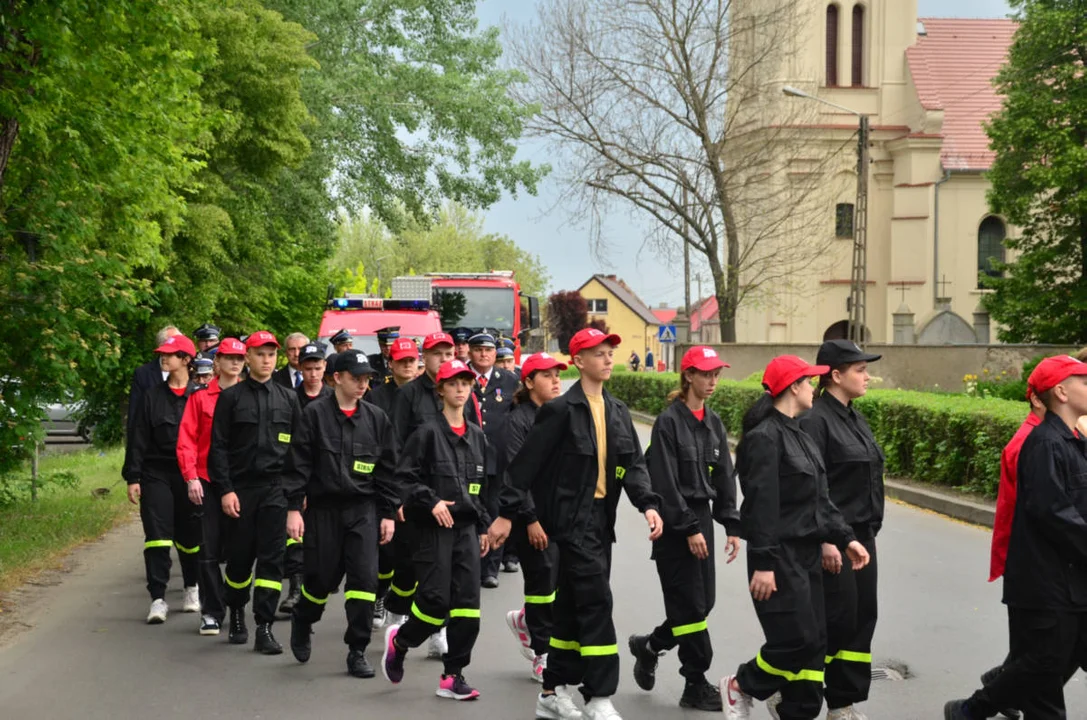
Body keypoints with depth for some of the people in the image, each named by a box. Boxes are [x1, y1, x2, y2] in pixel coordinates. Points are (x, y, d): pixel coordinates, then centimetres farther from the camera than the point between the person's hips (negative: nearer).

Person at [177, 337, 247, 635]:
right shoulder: (200, 398, 4)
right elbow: (187, 440, 1)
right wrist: (191, 477, -8)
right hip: (208, 482, 0)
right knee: (210, 549, 0)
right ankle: (212, 612, 8)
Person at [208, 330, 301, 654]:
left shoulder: (288, 398, 10)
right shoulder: (231, 397, 3)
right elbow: (219, 446, 0)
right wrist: (225, 489, -7)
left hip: (277, 488, 1)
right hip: (241, 488, -1)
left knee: (273, 557, -5)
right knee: (240, 555, 6)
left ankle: (264, 627, -3)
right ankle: (237, 615, 28)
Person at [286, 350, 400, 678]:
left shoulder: (376, 418, 7)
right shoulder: (315, 414, -2)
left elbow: (387, 469, 11)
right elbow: (298, 464, -3)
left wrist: (388, 513, 8)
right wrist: (293, 507, -8)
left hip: (363, 509, 2)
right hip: (323, 508, -2)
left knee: (365, 578, -7)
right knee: (321, 578, 4)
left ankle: (357, 651, 3)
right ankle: (301, 623, 36)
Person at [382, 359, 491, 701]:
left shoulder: (477, 436, 13)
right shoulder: (428, 433, -4)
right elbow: (404, 477, -7)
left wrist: (484, 527, 16)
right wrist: (431, 502, -19)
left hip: (466, 527, 5)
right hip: (434, 527, -5)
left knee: (468, 603, -1)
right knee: (436, 599, -11)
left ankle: (452, 676, 7)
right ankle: (398, 640, 19)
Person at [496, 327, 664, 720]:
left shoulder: (618, 412, 12)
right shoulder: (562, 410, -10)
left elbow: (634, 463, 7)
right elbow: (526, 463, -10)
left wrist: (648, 504, -10)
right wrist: (507, 514, -11)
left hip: (601, 518, 7)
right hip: (573, 517, -7)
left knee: (574, 606, 12)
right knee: (596, 601, -11)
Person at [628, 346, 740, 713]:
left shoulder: (713, 422, 10)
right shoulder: (669, 421, -12)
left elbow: (724, 476, 11)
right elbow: (665, 482, -16)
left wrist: (731, 525, 5)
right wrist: (688, 528, -17)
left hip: (702, 517, 7)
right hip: (674, 524, -7)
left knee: (704, 601, 9)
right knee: (690, 603, -4)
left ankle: (648, 645, 30)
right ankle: (696, 685, 5)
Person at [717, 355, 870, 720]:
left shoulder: (800, 436, 14)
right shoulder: (765, 437, -15)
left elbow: (820, 498, 16)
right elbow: (761, 505, -19)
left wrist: (844, 538, 7)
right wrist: (763, 563, -21)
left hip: (808, 553, 9)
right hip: (780, 554, -9)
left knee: (815, 639, 8)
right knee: (796, 639, -8)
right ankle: (740, 687, 14)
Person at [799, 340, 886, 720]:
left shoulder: (855, 418, 14)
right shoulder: (816, 419, -14)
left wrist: (871, 532, 19)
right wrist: (826, 540, -21)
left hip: (862, 536, 9)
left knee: (863, 618, 9)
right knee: (839, 619, -7)